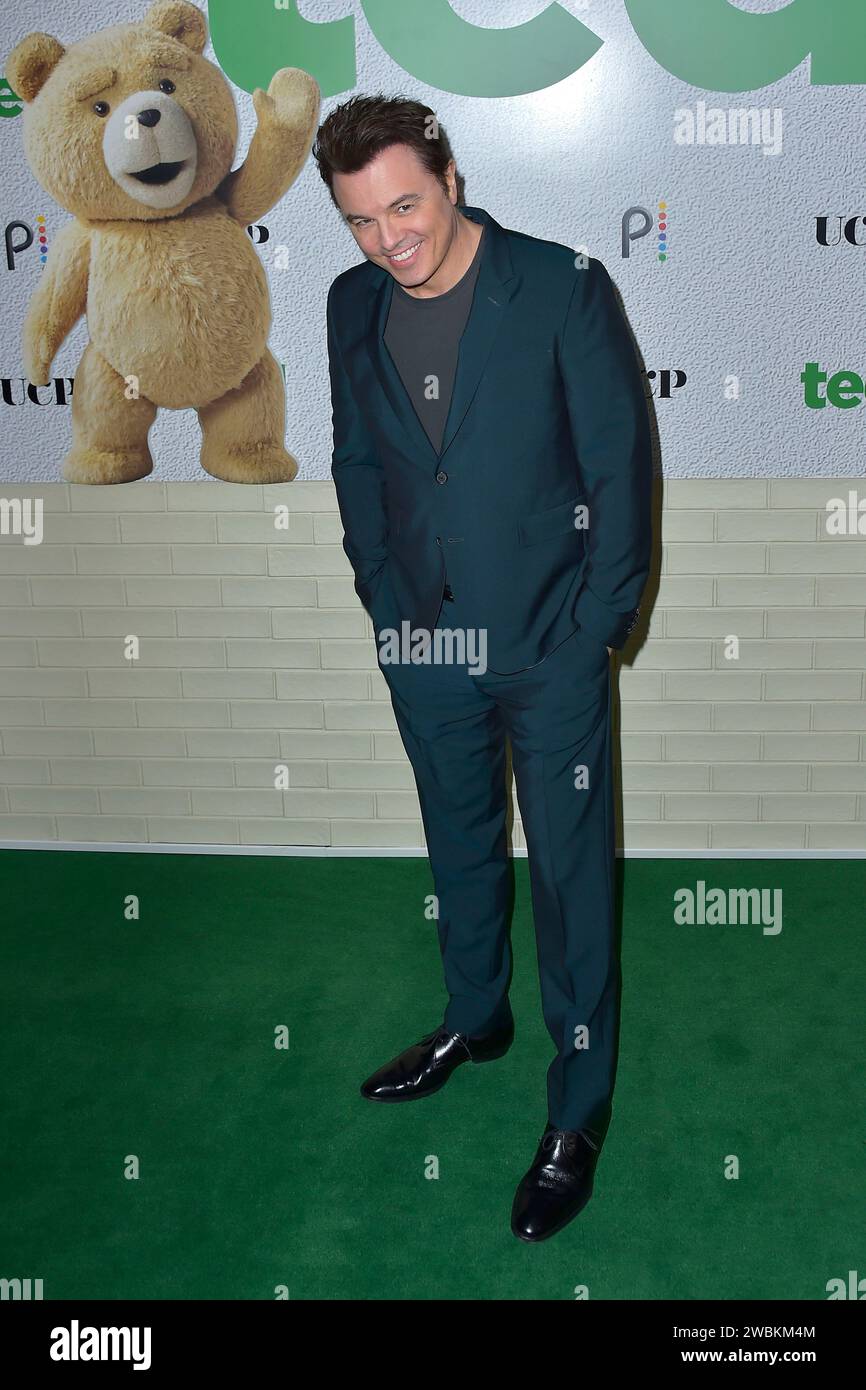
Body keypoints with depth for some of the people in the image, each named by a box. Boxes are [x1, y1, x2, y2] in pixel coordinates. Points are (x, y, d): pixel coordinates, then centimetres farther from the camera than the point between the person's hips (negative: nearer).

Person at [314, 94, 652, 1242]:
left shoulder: (564, 288, -13)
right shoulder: (354, 306, 2)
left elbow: (620, 463, -10)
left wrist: (598, 625, -11)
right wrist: (386, 601, 4)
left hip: (551, 646, -4)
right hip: (425, 645, 5)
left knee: (570, 872, 5)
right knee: (460, 844, 22)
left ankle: (578, 1110, 23)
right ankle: (475, 1018, 46)